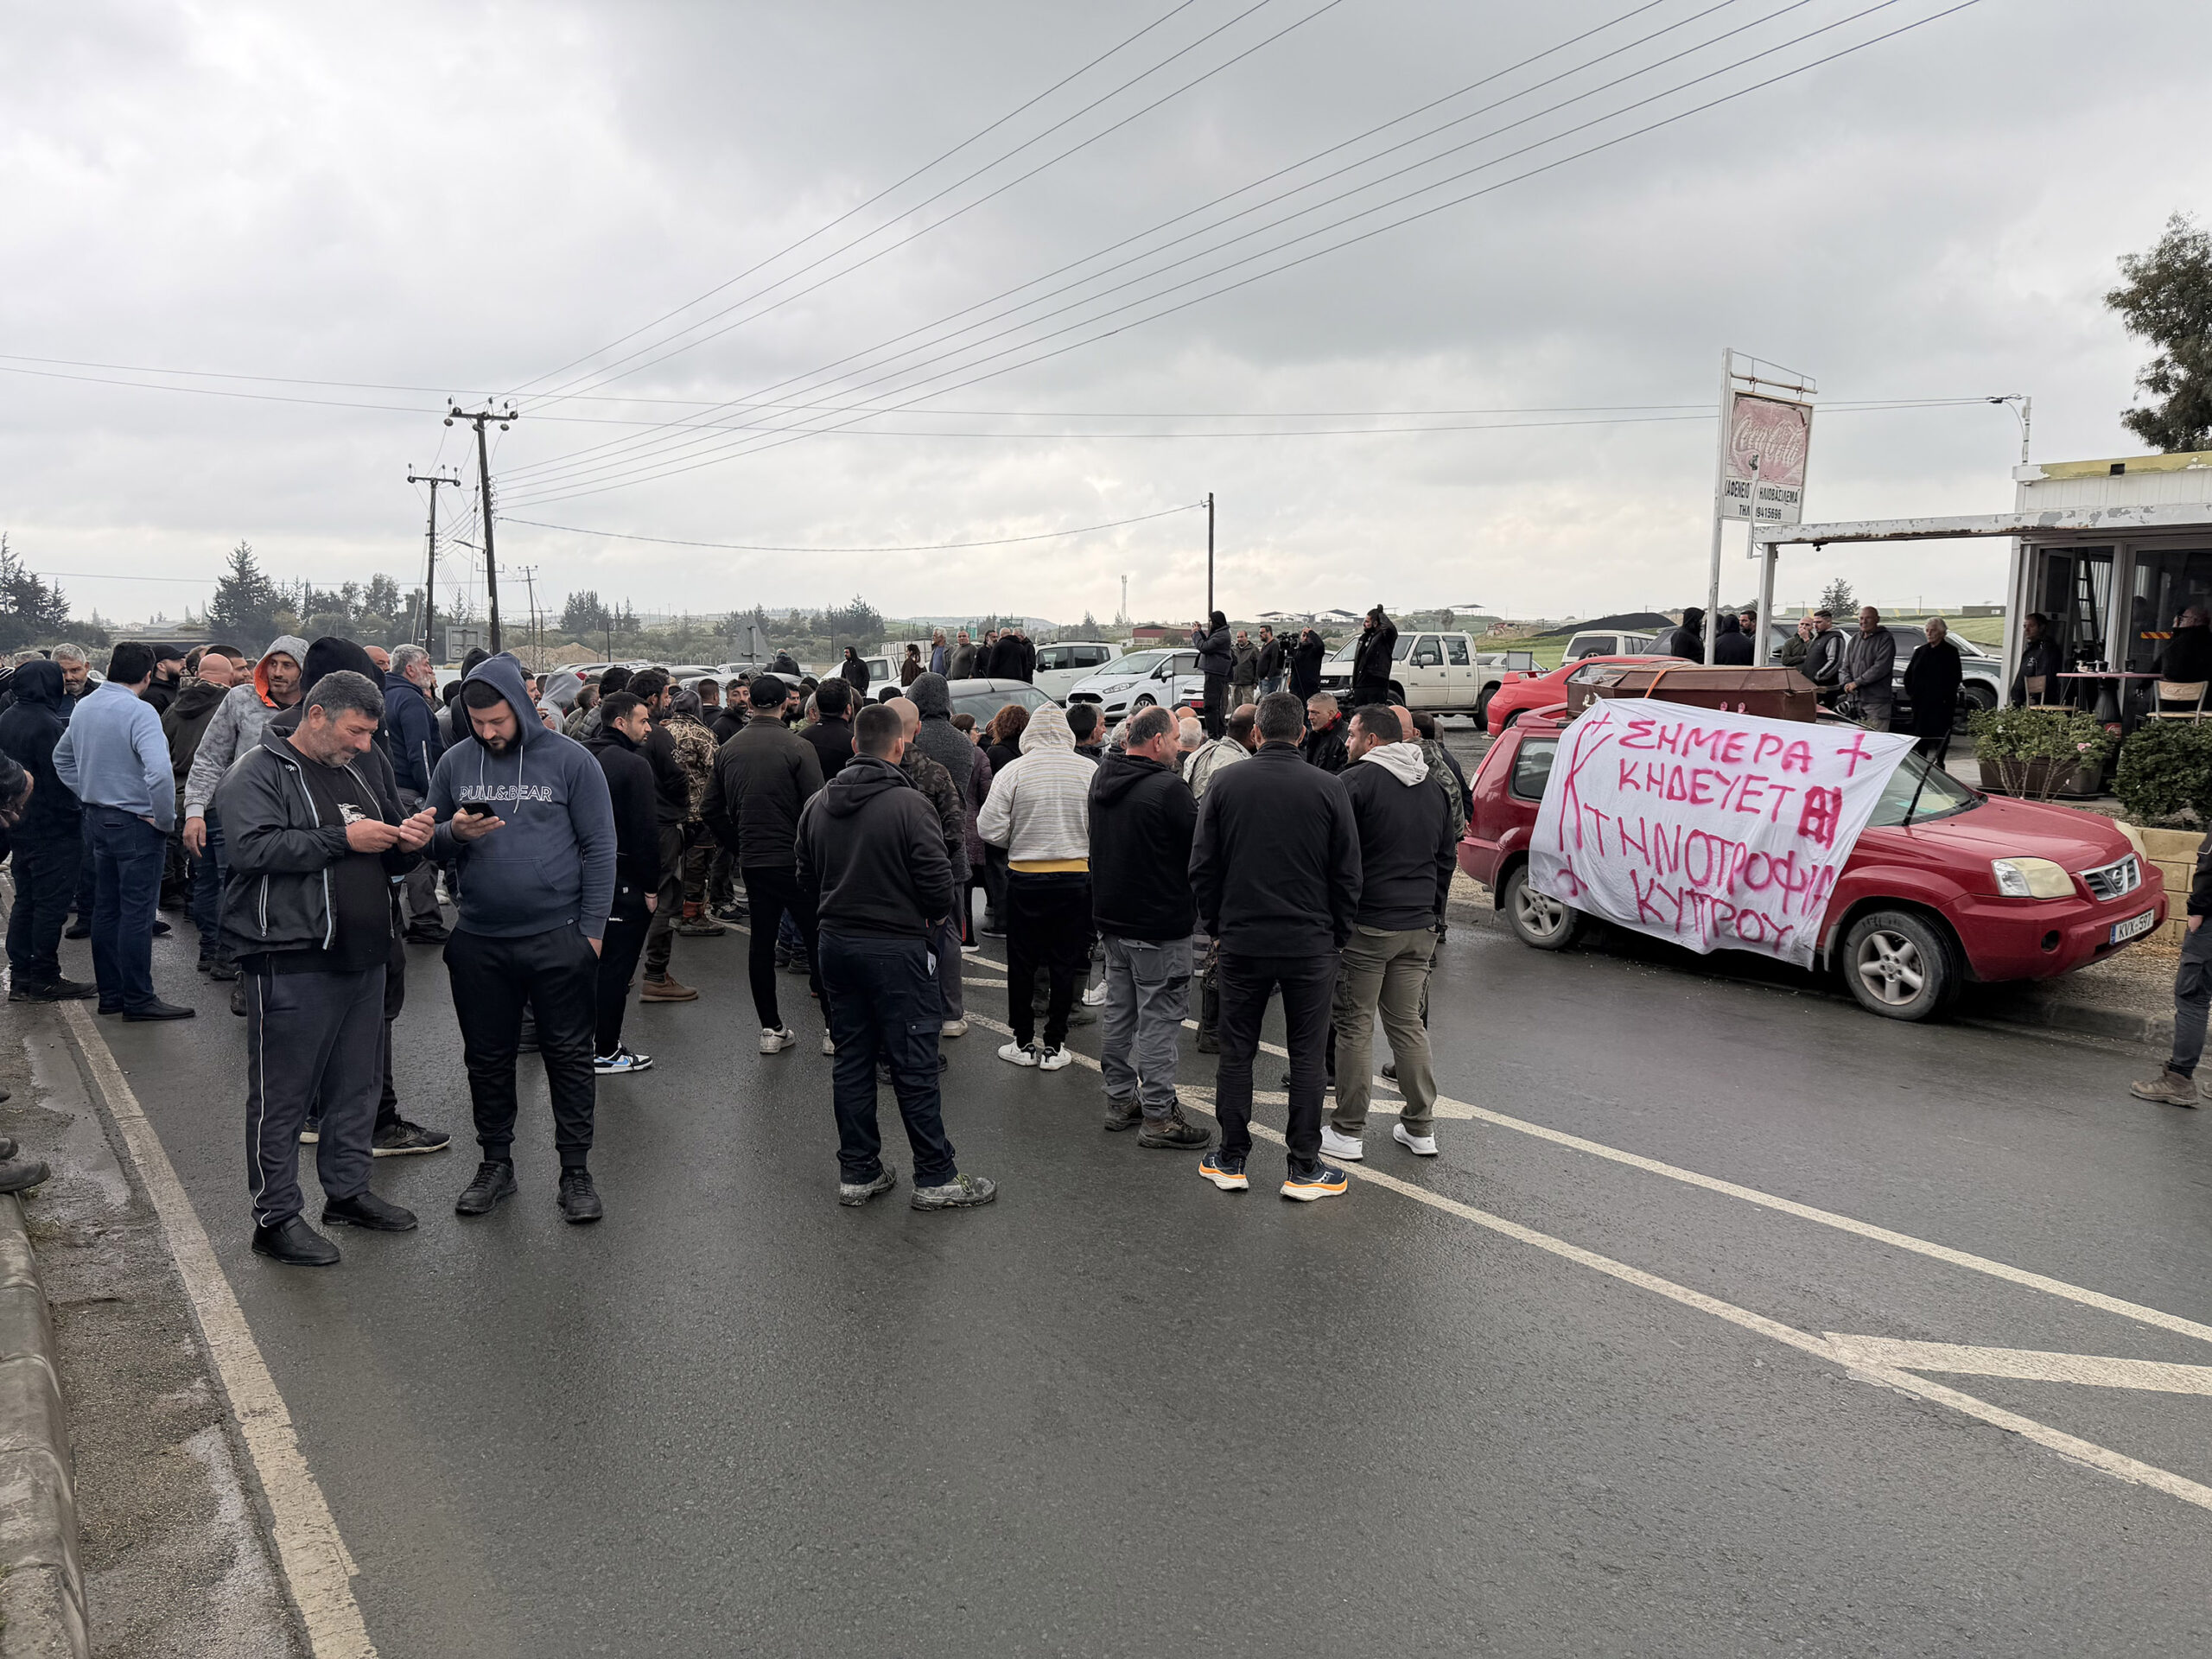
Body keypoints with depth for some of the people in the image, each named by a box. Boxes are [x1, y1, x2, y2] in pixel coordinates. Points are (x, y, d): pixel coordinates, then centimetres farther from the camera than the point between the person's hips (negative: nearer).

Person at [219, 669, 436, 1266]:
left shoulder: (366, 768, 16)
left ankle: (348, 1190, 31)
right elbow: (253, 847, -22)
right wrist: (342, 839, -21)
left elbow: (390, 861, 24)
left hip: (363, 955, 8)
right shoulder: (258, 773, -6)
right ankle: (276, 1217, 11)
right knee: (283, 1093, 0)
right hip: (291, 960, -8)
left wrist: (407, 844, 0)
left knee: (359, 1082, 16)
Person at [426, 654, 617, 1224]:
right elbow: (429, 842, 12)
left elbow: (599, 848, -3)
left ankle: (576, 1171, 15)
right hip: (478, 941, 3)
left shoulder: (570, 760, -4)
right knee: (487, 1058, 13)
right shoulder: (454, 763, 6)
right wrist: (454, 833, -12)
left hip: (558, 936, -3)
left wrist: (592, 929, -8)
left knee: (569, 1057, 4)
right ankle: (496, 1163, 28)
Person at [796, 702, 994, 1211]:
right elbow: (937, 884, -17)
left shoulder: (818, 804, 5)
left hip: (835, 944, 6)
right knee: (914, 1065, 1)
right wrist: (933, 916, 4)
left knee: (851, 1061, 13)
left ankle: (858, 1172, 20)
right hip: (895, 947, -6)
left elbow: (806, 879, 11)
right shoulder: (908, 804, -16)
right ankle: (935, 1177, 9)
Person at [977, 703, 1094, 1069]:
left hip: (1025, 877, -1)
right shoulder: (1089, 771, -5)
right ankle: (1054, 1045, 15)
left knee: (1022, 961, 12)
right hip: (1076, 877, 1)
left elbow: (990, 829, -9)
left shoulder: (1013, 772, -9)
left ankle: (1024, 1042, 19)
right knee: (1065, 963, 10)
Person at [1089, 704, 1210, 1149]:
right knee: (1160, 1019, -1)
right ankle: (1158, 1116, 4)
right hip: (1159, 925, -8)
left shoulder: (1102, 780, 7)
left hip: (1111, 917, 8)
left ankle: (1120, 1100, 26)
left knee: (1119, 1013, 17)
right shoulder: (1167, 789, -20)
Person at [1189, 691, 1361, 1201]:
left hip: (1242, 943, 1)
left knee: (1236, 1051, 11)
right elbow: (1347, 875, -1)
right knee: (1306, 1055, 7)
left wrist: (1216, 925, 13)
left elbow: (1202, 867, 1)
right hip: (1311, 946, -1)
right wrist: (1337, 934, 10)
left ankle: (1231, 1161, 19)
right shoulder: (1328, 789, -5)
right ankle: (1304, 1169, 12)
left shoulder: (1225, 783, -2)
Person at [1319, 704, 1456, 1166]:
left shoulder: (1355, 781, -11)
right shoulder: (1435, 786, 12)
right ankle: (1420, 1127, 19)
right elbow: (1448, 857, 18)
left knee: (1354, 1026, 1)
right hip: (1419, 927, 6)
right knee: (1409, 1024, 14)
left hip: (1365, 924, -6)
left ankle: (1347, 1132, 6)